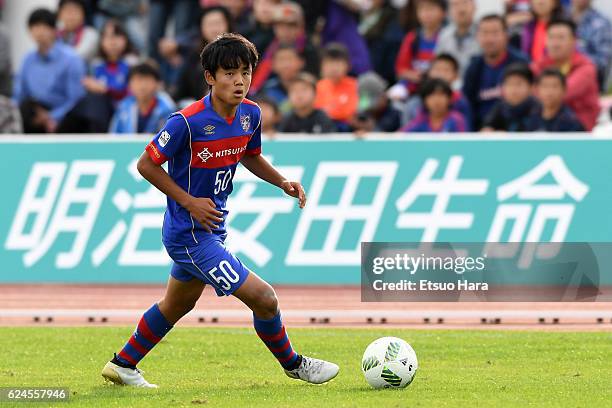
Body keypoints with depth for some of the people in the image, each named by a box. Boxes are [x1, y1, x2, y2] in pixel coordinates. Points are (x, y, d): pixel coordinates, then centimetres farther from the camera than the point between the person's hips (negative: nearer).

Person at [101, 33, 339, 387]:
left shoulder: (251, 115, -2)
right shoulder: (188, 122, -24)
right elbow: (146, 164, -16)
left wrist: (283, 182, 2)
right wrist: (189, 202, -20)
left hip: (212, 229, 9)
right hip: (189, 234, -9)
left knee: (177, 305, 26)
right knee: (264, 298, -9)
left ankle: (123, 365, 42)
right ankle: (293, 364, 14)